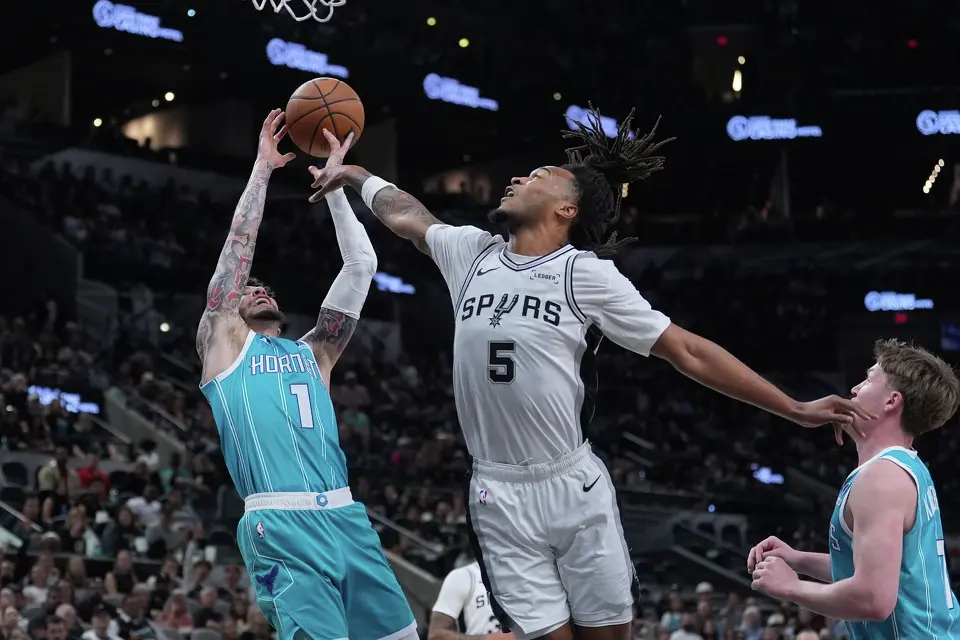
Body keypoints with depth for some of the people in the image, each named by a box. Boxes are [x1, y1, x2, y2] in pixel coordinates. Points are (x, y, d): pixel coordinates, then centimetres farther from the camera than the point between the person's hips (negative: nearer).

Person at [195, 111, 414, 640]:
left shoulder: (313, 353, 26)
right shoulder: (224, 343, 15)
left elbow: (361, 265, 23)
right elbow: (241, 242, 12)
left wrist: (334, 181, 24)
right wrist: (263, 166, 21)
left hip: (345, 517, 6)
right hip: (281, 526, -6)